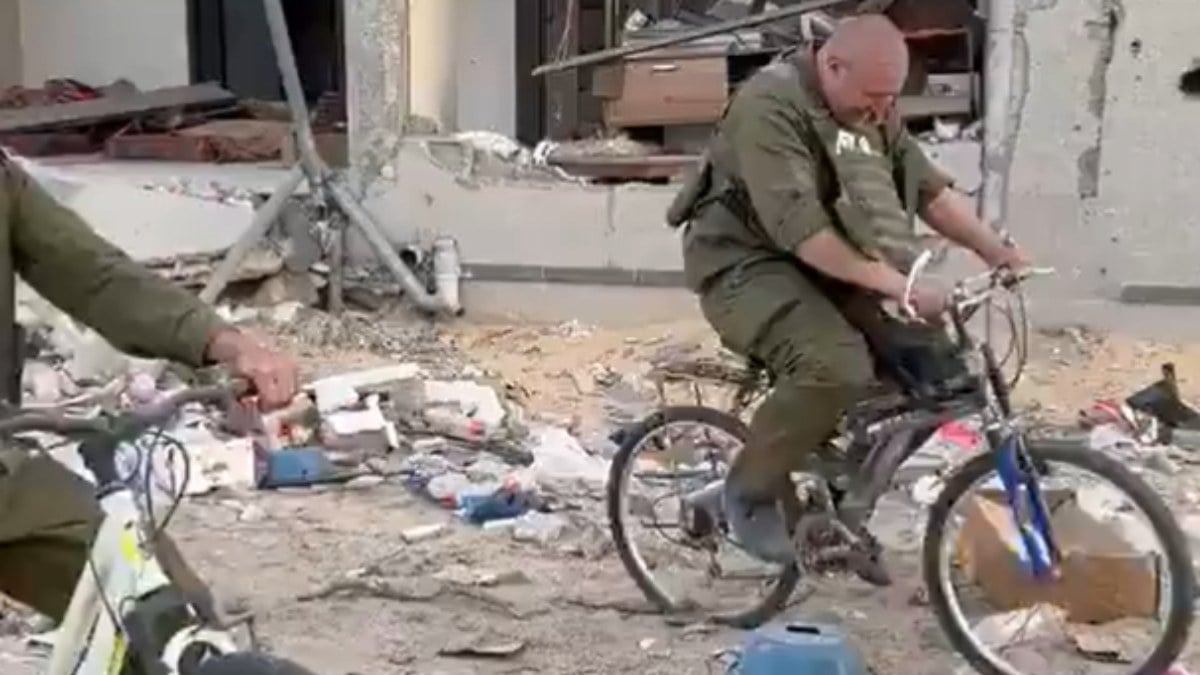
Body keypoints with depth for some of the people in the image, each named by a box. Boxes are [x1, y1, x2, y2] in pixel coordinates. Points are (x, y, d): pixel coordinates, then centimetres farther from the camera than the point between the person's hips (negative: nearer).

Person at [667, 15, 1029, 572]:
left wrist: (993, 249, -8)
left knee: (931, 358, -10)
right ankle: (749, 492, -10)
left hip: (835, 270, 8)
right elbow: (796, 226, -29)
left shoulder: (872, 110, 7)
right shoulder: (770, 105, -20)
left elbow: (931, 189, 7)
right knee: (837, 367, -33)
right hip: (750, 264, -8)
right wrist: (890, 281, -33)